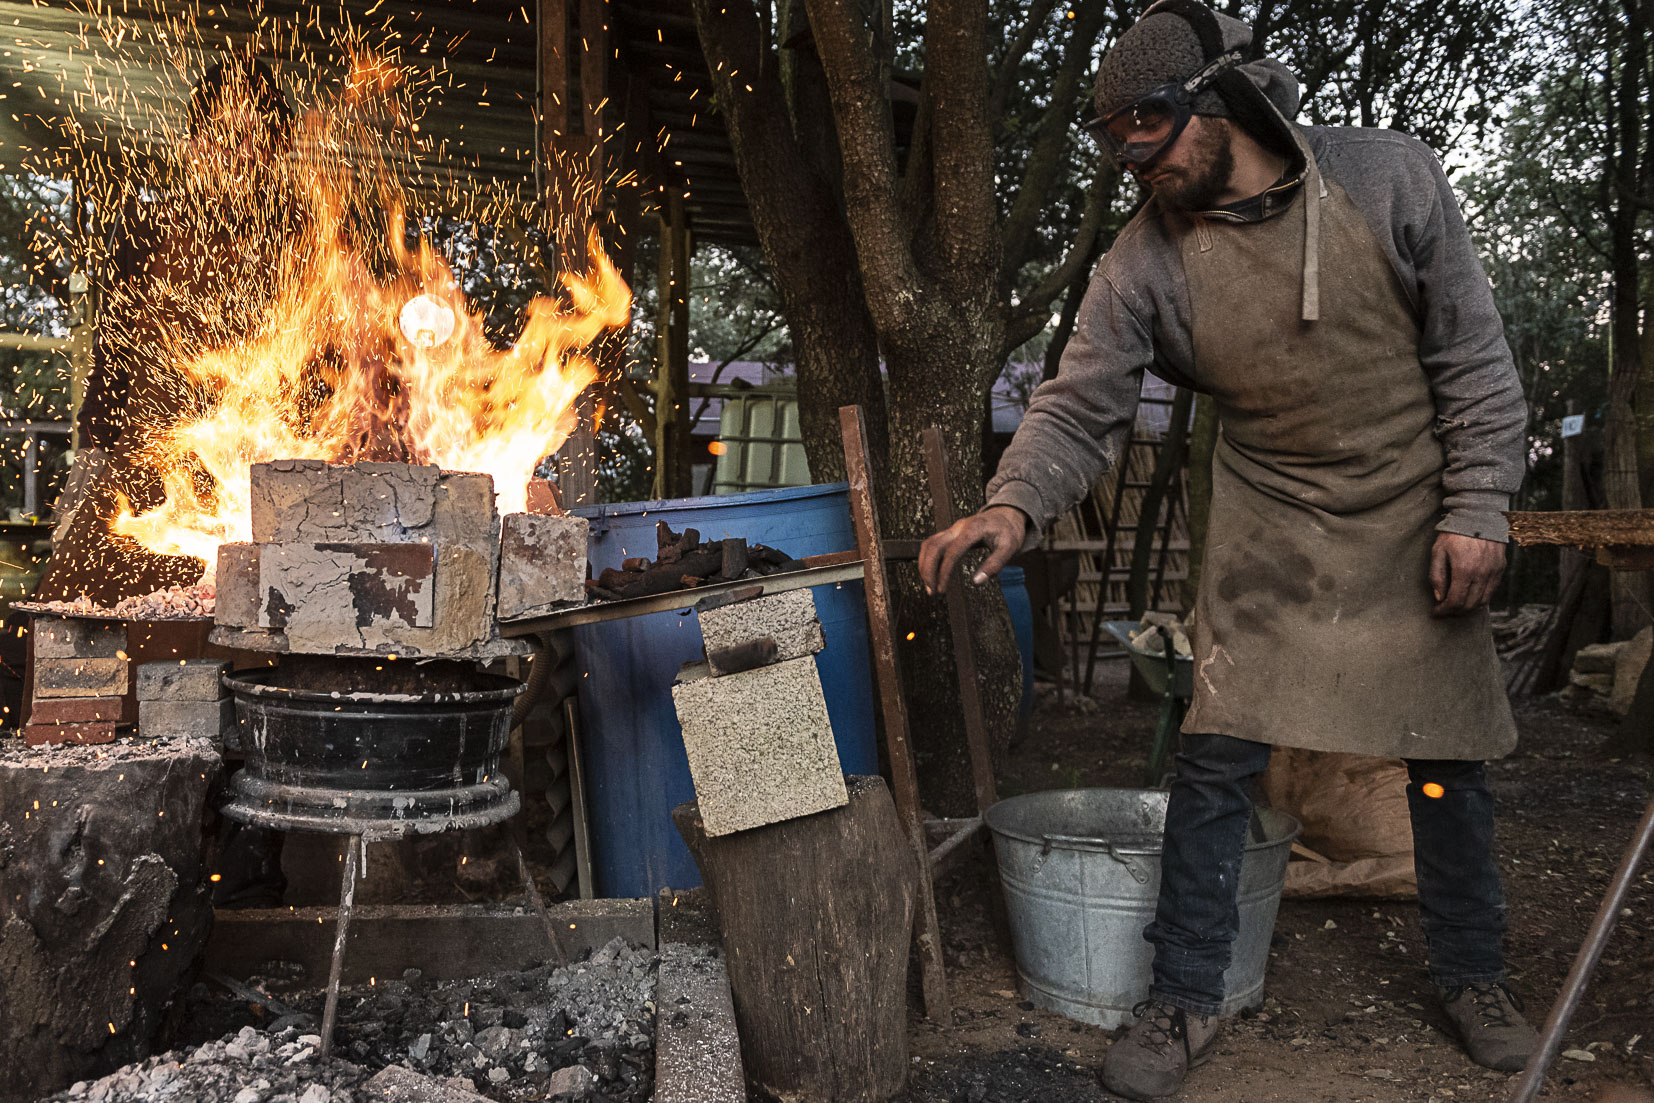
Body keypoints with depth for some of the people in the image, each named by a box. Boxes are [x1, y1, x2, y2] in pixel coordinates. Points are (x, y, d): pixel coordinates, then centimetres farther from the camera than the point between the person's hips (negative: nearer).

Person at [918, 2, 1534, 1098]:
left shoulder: (1387, 175, -11)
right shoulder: (1147, 258, -10)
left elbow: (1474, 356, -7)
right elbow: (1082, 405, -14)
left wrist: (1478, 510, -11)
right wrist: (1014, 505, -33)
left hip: (1416, 520, 0)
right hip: (1271, 533, 0)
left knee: (1448, 756, 9)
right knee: (1216, 756, -6)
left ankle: (1475, 976, 32)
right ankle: (1186, 998, 10)